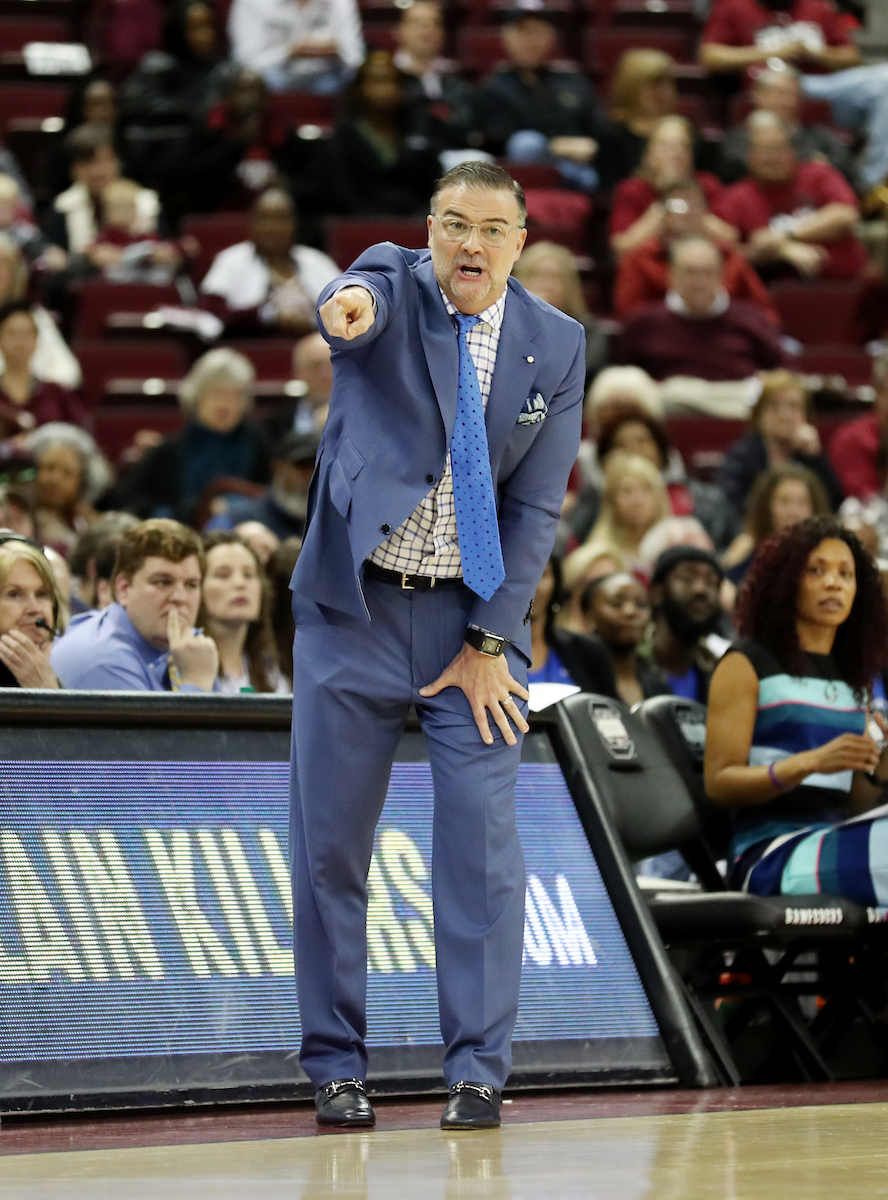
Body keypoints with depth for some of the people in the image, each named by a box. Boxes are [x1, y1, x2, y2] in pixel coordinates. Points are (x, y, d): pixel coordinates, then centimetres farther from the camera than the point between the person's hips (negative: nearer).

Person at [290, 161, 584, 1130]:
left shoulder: (554, 346, 1)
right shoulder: (395, 285, -4)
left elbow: (537, 507, 0)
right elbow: (367, 298, -31)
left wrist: (490, 642, -6)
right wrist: (348, 308, -56)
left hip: (475, 618, 1)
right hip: (354, 611, -1)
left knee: (481, 839, -6)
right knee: (329, 840, 2)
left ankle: (477, 1070, -1)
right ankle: (335, 1066, 12)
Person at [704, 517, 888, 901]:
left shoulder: (852, 677, 21)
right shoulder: (746, 664, 4)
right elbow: (718, 783, -5)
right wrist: (811, 763, -18)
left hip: (836, 838, 6)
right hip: (769, 852, -6)